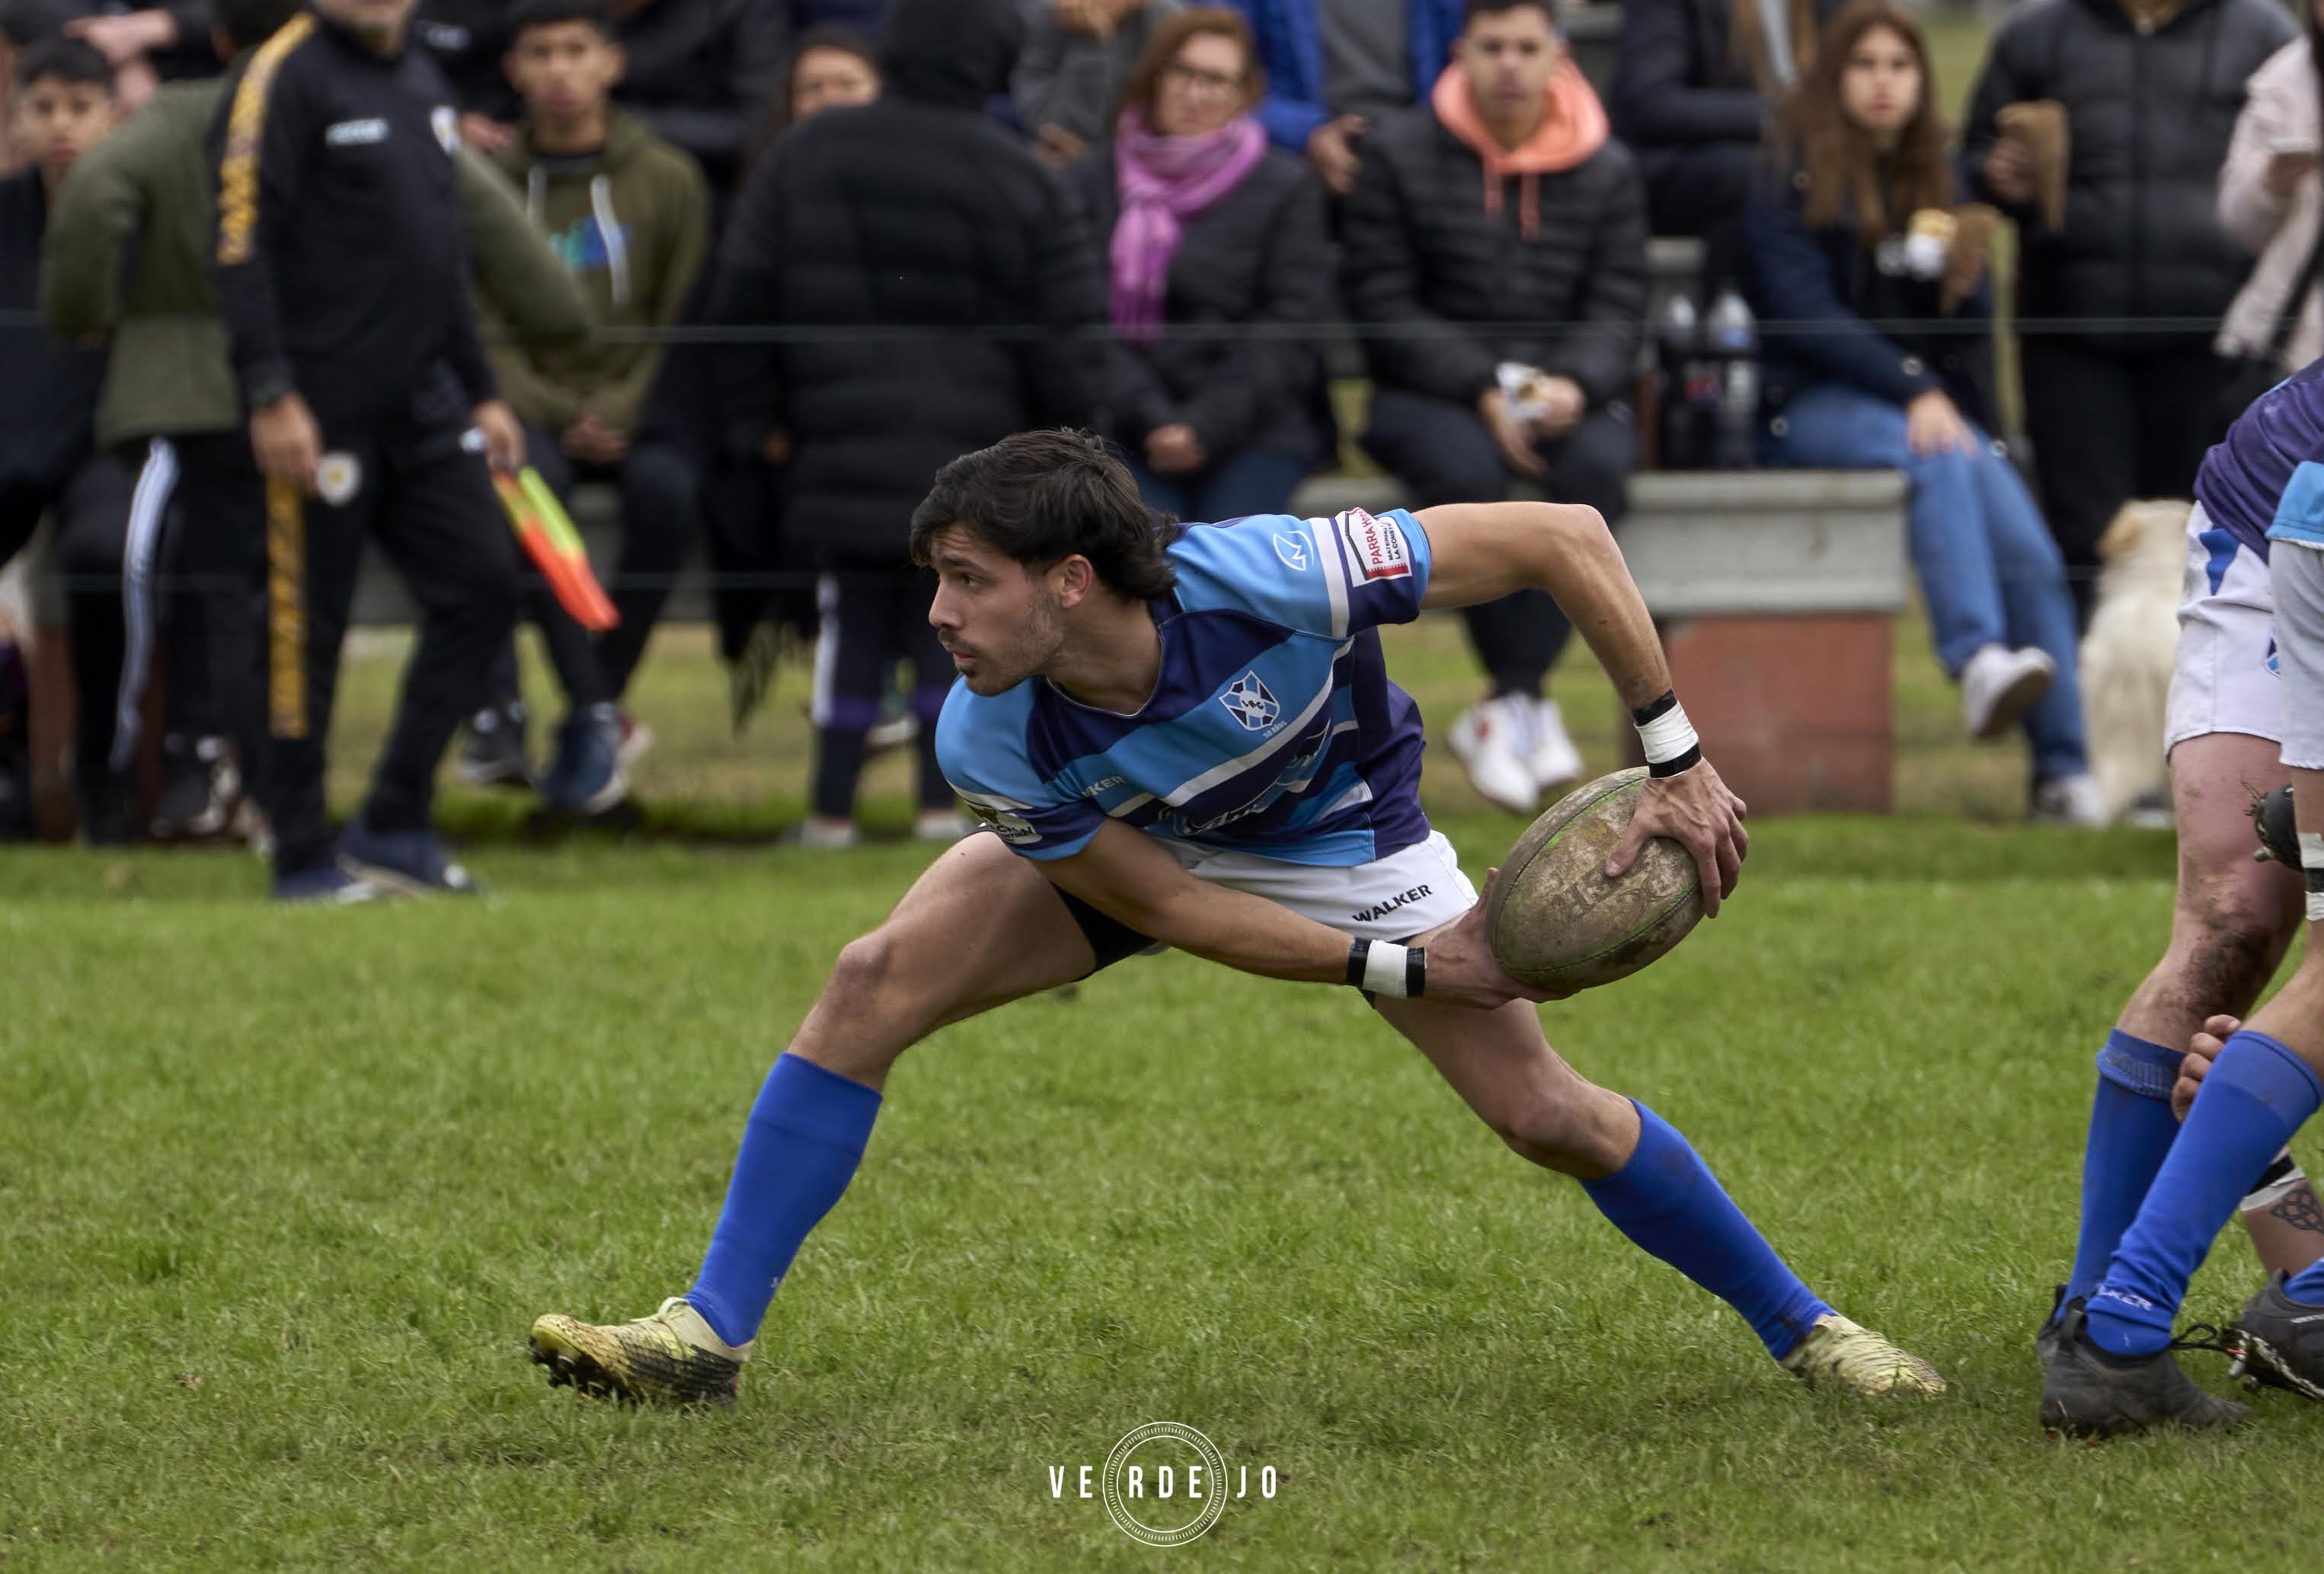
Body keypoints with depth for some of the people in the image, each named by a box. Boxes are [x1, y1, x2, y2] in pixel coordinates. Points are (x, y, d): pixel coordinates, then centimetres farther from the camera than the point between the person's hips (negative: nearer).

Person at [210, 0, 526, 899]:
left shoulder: (422, 83, 17)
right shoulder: (286, 76, -9)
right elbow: (241, 244, -14)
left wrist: (481, 393, 22)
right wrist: (271, 396, -20)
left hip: (422, 403, 8)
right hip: (323, 410, -8)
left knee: (481, 585, 0)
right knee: (306, 626, -1)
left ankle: (395, 827, 7)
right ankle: (303, 857, 6)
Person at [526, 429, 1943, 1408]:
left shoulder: (1265, 580, -43)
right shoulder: (992, 745, -33)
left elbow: (1563, 538, -35)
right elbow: (1161, 905, -20)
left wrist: (1677, 760, -33)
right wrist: (1396, 967, -24)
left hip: (1337, 831, -1)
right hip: (1119, 842, 1)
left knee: (1547, 1113, -5)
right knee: (876, 982, -19)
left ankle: (1801, 1325, 18)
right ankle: (710, 1334, -12)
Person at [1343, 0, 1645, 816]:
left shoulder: (1607, 171, 9)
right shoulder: (1400, 155, 2)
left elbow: (1617, 309, 3)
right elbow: (1383, 305, -4)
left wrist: (1574, 385, -20)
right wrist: (1483, 391, -18)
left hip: (1565, 399, 2)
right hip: (1429, 395, -2)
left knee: (1597, 463, -33)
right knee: (1466, 469, -37)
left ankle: (1506, 709, -27)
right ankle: (1533, 710, -26)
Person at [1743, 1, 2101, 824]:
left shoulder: (1933, 181, 19)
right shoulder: (1791, 179, 2)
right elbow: (1802, 312, -9)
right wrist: (1912, 389, -18)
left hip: (1930, 403, 5)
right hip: (1810, 407, -5)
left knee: (2027, 545, -22)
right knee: (1936, 464, -38)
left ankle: (2064, 770, -24)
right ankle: (1978, 663, -54)